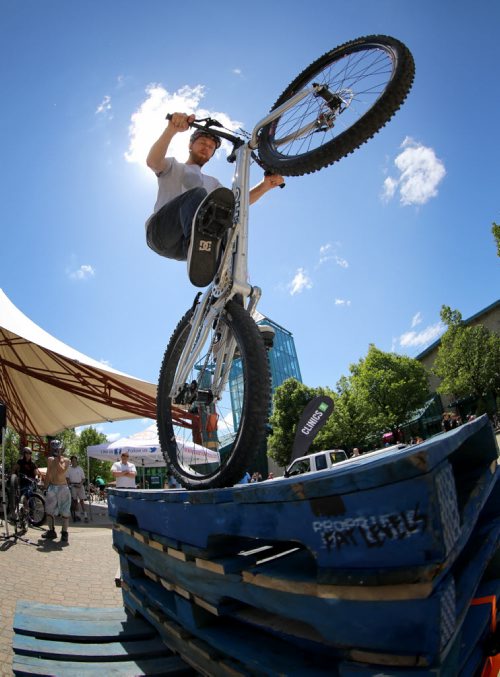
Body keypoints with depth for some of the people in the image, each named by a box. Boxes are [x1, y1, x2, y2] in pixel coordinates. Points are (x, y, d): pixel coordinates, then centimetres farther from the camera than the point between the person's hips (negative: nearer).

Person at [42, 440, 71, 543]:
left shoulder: (65, 460, -5)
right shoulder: (50, 459, 9)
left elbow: (61, 471, -23)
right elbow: (48, 474, 17)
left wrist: (58, 459, -17)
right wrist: (46, 487, 13)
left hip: (62, 488, -5)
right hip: (51, 488, 5)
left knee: (65, 511, -4)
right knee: (49, 511, 12)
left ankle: (64, 533, 3)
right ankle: (51, 531, 25)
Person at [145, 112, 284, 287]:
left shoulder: (212, 183, 38)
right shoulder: (174, 166, 25)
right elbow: (152, 161, -2)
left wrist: (265, 185, 2)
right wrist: (172, 129, -20)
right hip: (161, 230, -4)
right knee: (197, 195, -33)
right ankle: (199, 242, -69)